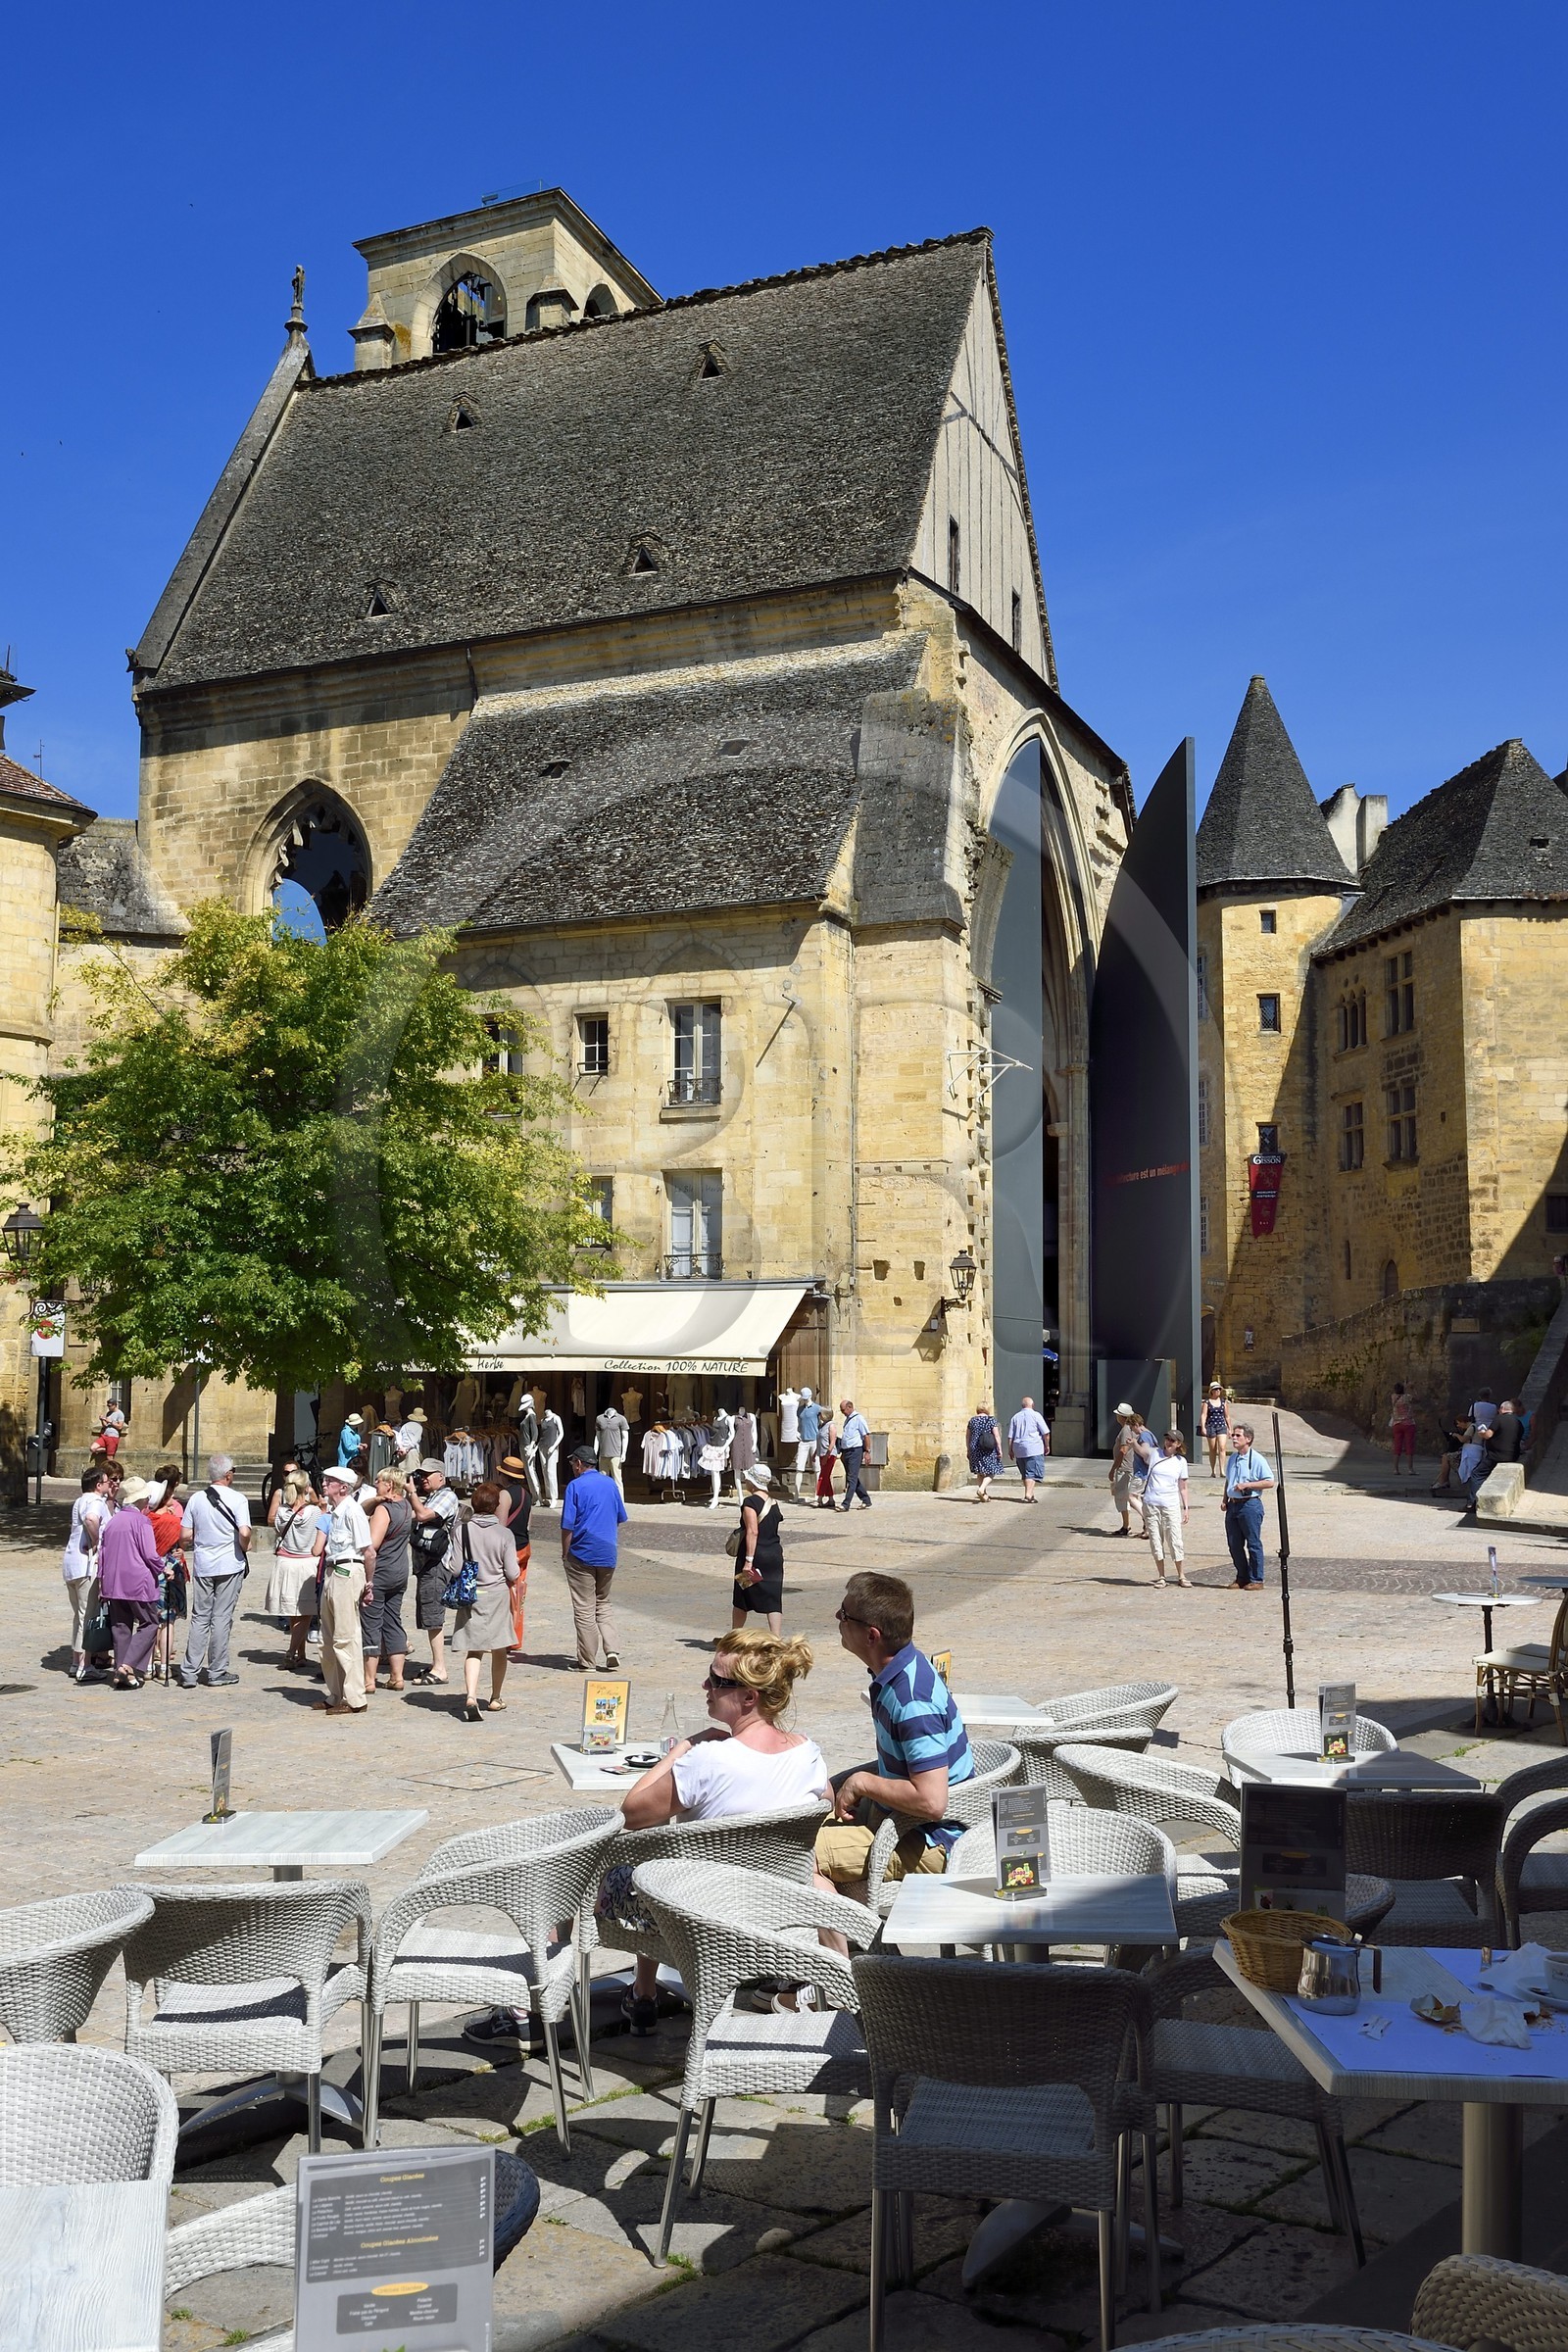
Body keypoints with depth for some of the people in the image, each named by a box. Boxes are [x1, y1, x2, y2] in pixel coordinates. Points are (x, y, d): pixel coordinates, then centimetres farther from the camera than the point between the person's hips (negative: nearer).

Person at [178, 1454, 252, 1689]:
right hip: (229, 1566, -3)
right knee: (221, 1618, 3)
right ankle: (217, 1673, 8)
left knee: (199, 1618, 9)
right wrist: (245, 1547, 2)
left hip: (201, 1566, 3)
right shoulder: (237, 1499, -9)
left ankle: (189, 1673, 7)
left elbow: (185, 1536, 1)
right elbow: (244, 1533, -18)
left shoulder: (196, 1499, 2)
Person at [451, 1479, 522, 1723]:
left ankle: (470, 1696, -19)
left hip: (470, 1596, 1)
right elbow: (513, 1574, -9)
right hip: (497, 1595, -1)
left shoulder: (463, 1530, -7)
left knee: (473, 1650, 2)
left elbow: (455, 1568, -7)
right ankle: (495, 1699, 27)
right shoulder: (504, 1533, -10)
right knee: (499, 1650, 15)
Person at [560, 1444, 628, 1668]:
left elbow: (567, 1526, -12)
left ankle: (587, 1662, 6)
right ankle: (612, 1649, 1)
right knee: (603, 1604, 18)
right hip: (608, 1555, 5)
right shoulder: (610, 1484, 7)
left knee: (584, 1610, 2)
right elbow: (620, 1519, 15)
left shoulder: (576, 1486, -10)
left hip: (582, 1555, -5)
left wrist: (565, 1555, -2)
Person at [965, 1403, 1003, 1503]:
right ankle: (982, 1489, -18)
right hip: (989, 1450, -4)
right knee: (991, 1471, 4)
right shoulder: (991, 1419, -6)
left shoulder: (972, 1420, 6)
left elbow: (967, 1436, 11)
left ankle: (984, 1495, 15)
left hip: (975, 1449, 4)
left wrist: (968, 1449, 20)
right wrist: (999, 1449, -6)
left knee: (980, 1473, 13)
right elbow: (997, 1436, -10)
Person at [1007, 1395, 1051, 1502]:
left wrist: (1010, 1450, 15)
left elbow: (1010, 1436, 10)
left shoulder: (1015, 1417, 12)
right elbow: (1046, 1433, -3)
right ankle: (1028, 1494, -19)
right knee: (1034, 1473, -6)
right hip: (1034, 1449, -5)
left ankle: (1030, 1494, 19)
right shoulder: (1036, 1415, -1)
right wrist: (1047, 1445, 8)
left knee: (1026, 1473, 15)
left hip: (1019, 1450, 5)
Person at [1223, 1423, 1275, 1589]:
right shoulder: (1233, 1458, 13)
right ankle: (1242, 1578, 20)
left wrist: (1247, 1485, -18)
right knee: (1234, 1544, 9)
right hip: (1233, 1505, 7)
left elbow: (1270, 1482, -12)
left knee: (1253, 1544, -1)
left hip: (1250, 1504, -7)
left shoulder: (1256, 1459, -9)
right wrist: (1225, 1500, 14)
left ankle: (1256, 1580, 6)